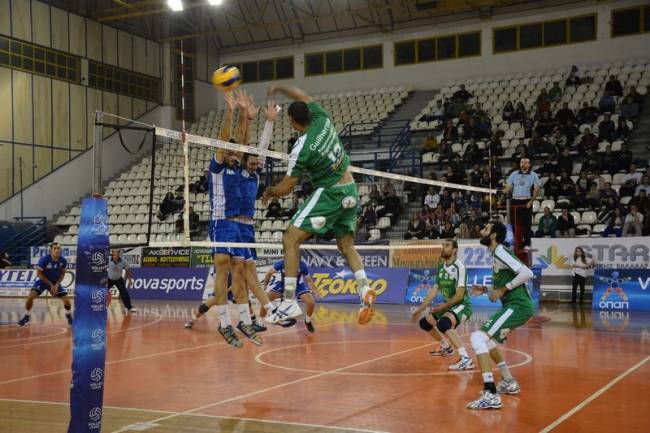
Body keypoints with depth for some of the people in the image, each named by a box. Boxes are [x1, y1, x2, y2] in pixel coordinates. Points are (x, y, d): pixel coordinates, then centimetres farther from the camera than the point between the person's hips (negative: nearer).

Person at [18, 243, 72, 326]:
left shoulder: (63, 260, -17)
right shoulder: (44, 259, -26)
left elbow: (63, 273, -1)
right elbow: (39, 273, -17)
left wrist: (57, 284, -14)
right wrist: (50, 284, -19)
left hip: (56, 283, 2)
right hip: (43, 281, -2)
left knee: (66, 300, -7)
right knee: (31, 296, -22)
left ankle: (69, 316, 25)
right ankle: (27, 316, 1)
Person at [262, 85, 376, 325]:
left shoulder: (302, 148, -17)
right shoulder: (323, 119, -1)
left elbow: (286, 187, -10)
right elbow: (304, 97, 21)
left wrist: (269, 192, 10)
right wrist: (279, 88, 30)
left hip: (329, 193, -8)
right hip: (351, 190, 8)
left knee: (290, 240, -6)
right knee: (347, 246, 17)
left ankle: (289, 302, -12)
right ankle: (365, 289, -6)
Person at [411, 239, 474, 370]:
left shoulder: (459, 267, -20)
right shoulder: (441, 267, 5)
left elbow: (459, 295, -22)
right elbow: (434, 290, 11)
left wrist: (443, 306, -18)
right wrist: (420, 309, 9)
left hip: (462, 305, -9)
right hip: (448, 305, 9)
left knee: (444, 323, -35)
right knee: (425, 322, 15)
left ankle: (466, 359, -36)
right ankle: (446, 347, 38)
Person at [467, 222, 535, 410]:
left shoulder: (500, 252, -12)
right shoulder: (496, 254, 18)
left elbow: (527, 274, -23)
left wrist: (503, 289, -17)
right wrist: (485, 290, 14)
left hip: (518, 306, -11)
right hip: (514, 305, 11)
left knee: (478, 338, -20)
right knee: (489, 341, 28)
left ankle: (490, 395, -26)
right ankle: (509, 383, 38)